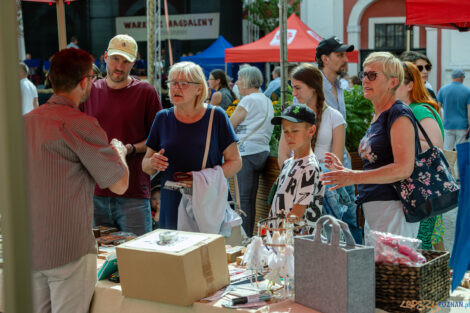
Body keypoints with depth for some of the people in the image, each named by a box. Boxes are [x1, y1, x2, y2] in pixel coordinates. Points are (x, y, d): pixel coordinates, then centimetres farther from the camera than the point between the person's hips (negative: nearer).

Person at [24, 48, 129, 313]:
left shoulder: (27, 121, 8)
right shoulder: (80, 125, -15)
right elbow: (120, 184, -9)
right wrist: (118, 151, 11)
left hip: (28, 248, 7)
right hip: (69, 249, -7)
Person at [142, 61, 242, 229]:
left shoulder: (216, 116, 0)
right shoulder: (163, 118, 7)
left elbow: (235, 161, 0)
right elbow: (145, 166, 13)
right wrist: (152, 163, -10)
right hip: (172, 207, 2)